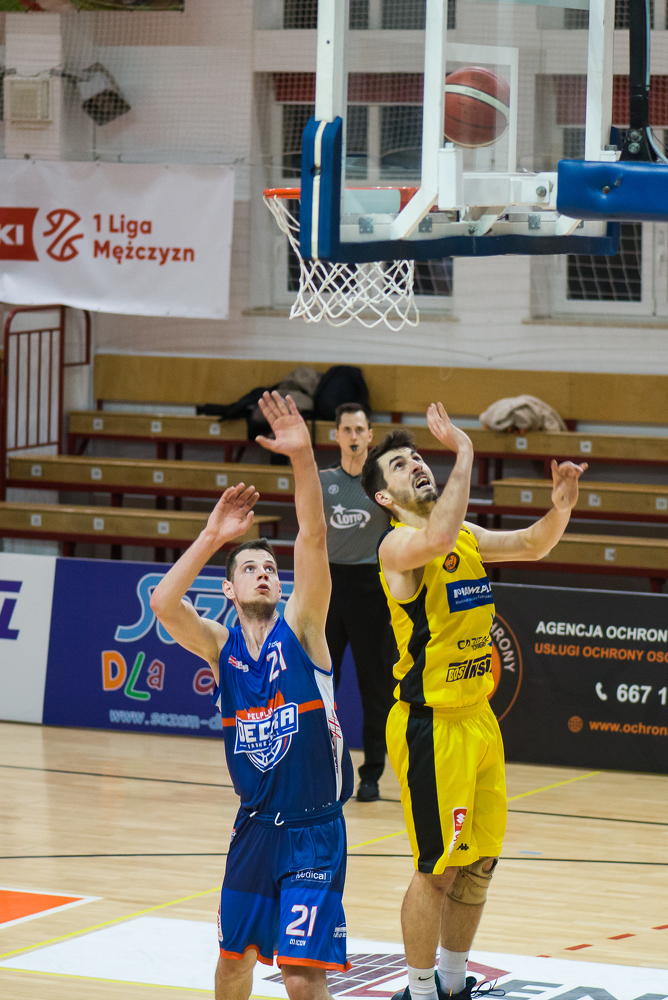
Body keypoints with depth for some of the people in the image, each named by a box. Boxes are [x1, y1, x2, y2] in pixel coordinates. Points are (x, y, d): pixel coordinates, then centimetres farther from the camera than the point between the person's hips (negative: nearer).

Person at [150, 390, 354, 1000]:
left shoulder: (300, 628, -5)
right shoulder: (220, 646, 2)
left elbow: (313, 539, -19)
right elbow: (164, 604, -17)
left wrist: (303, 457, -30)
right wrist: (213, 537, -23)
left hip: (314, 830, -4)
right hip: (254, 828, 4)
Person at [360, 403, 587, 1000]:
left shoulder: (467, 537, 11)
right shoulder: (399, 544, -14)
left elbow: (533, 546, 21)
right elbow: (438, 538, -36)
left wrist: (560, 506, 0)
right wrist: (463, 453, -31)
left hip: (479, 720, 8)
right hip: (431, 727, -8)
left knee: (478, 865, 14)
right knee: (437, 870, -2)